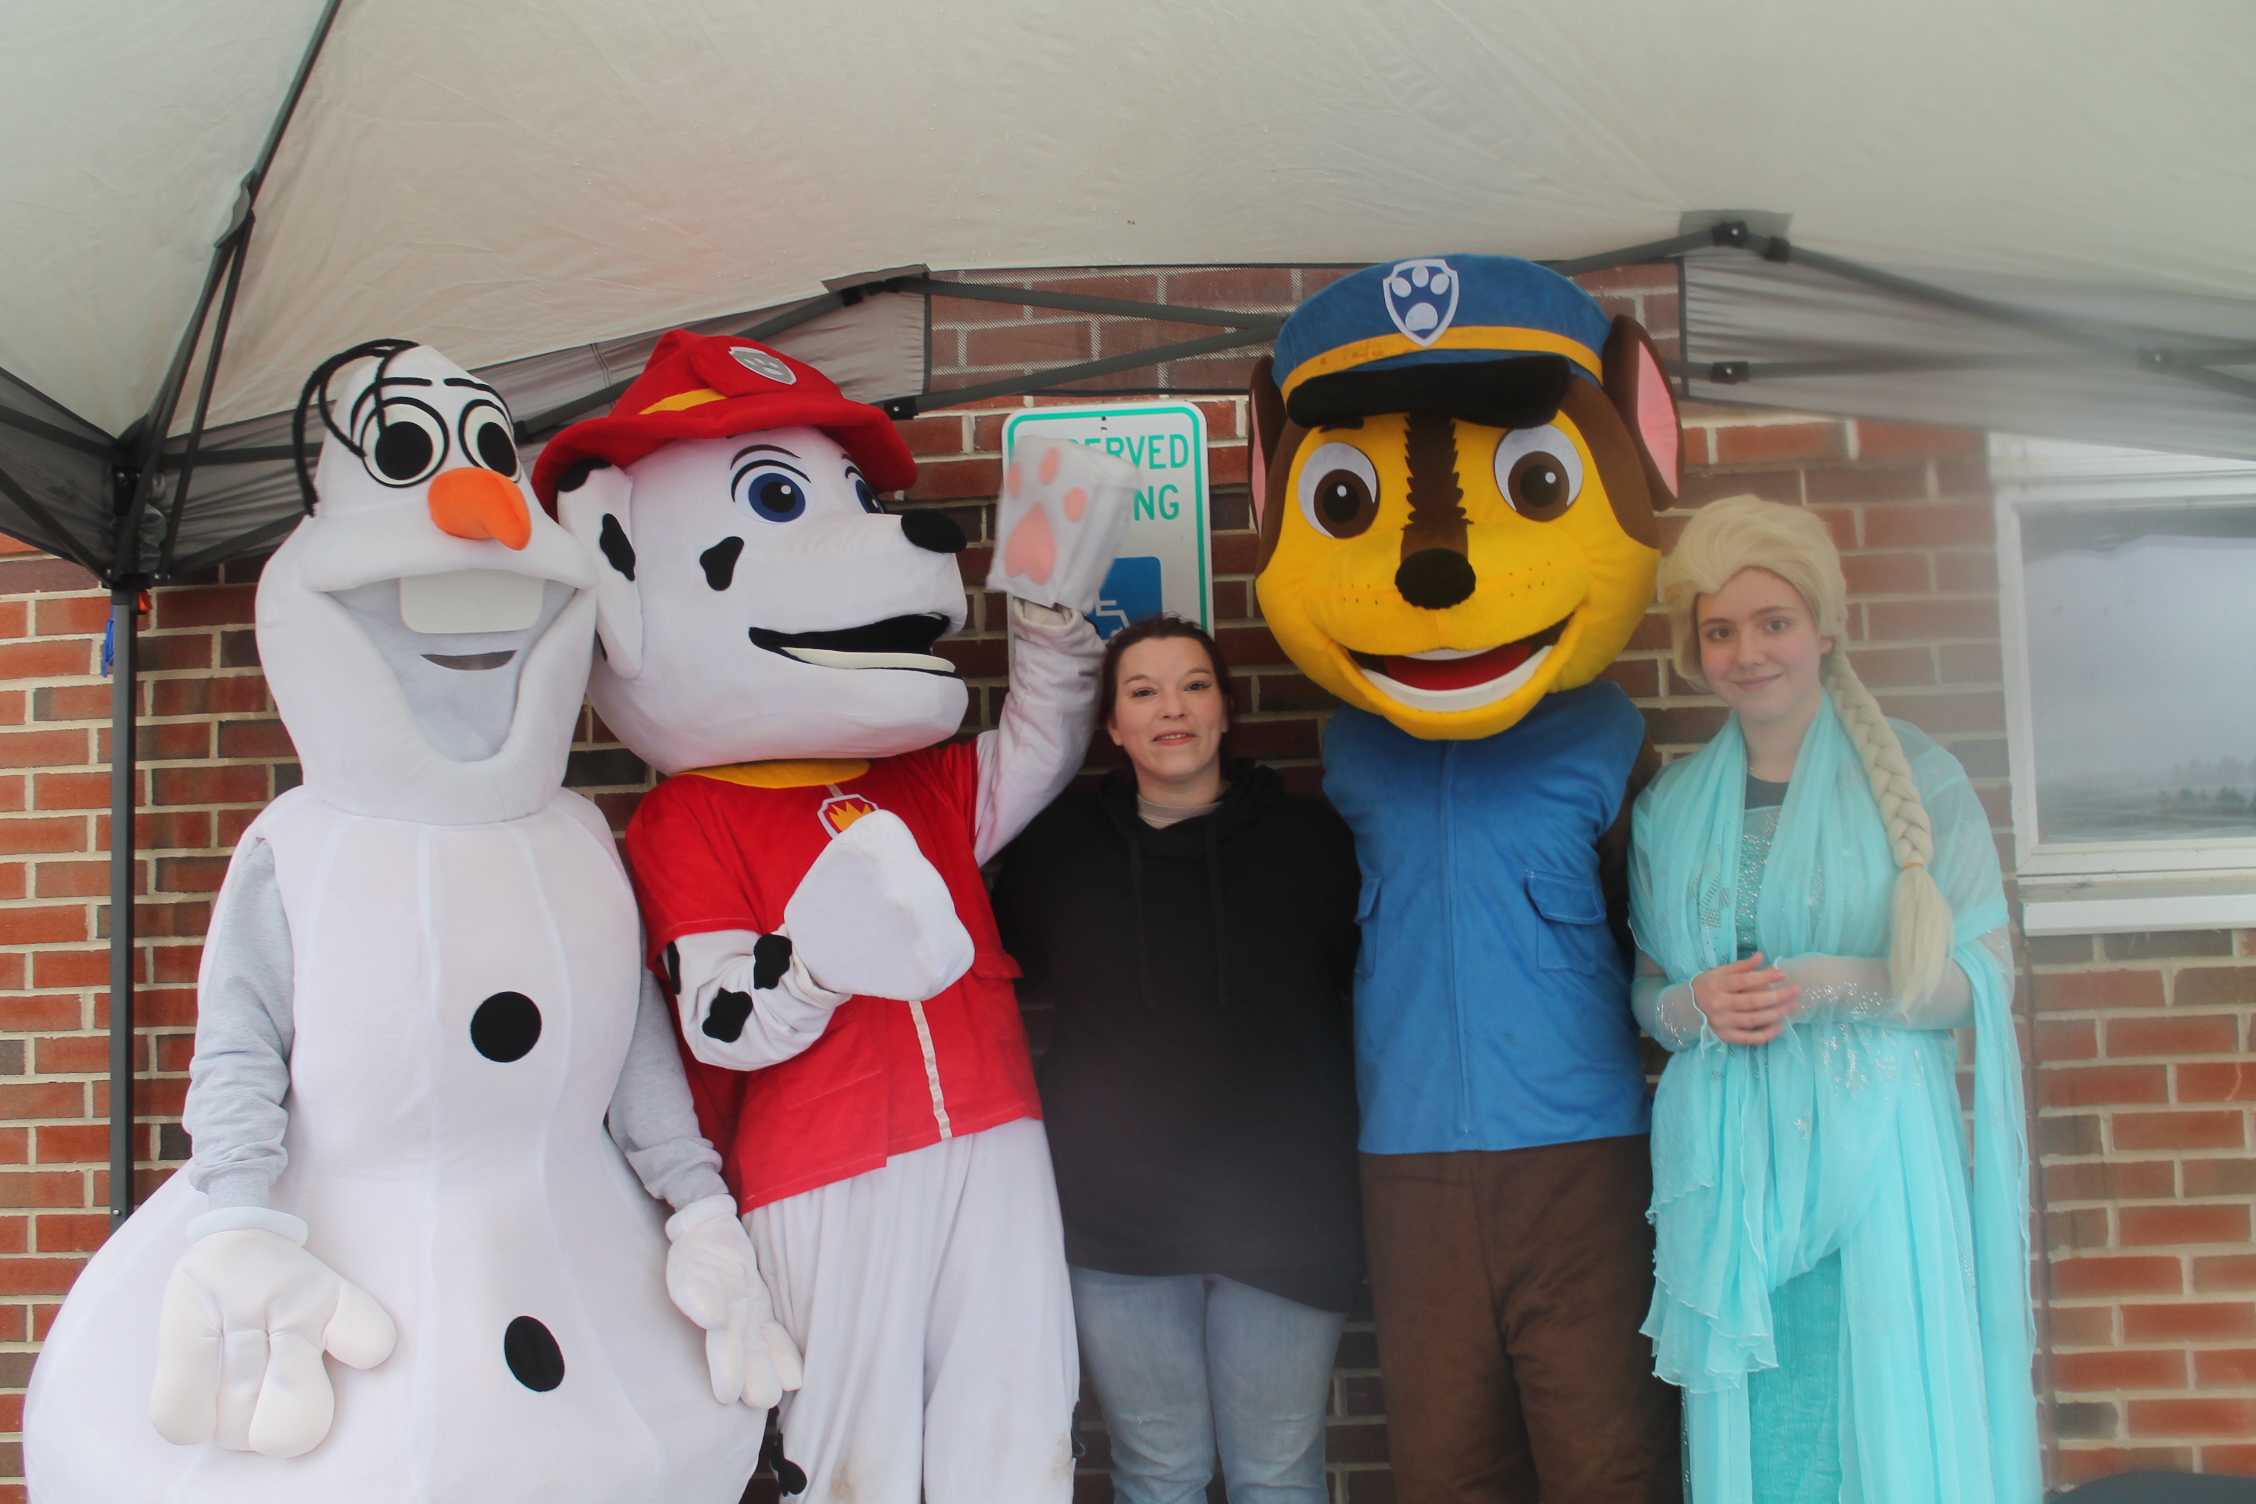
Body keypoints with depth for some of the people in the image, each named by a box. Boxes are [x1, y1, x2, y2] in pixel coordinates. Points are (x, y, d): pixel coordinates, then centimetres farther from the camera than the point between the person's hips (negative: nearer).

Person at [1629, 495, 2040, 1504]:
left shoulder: (1916, 780, 1)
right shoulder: (1670, 808, 10)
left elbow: (1981, 976, -2)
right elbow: (1644, 994, 14)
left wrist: (1827, 985, -16)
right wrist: (1696, 1006, -9)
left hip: (1875, 1156, -2)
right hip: (1725, 1169, 2)